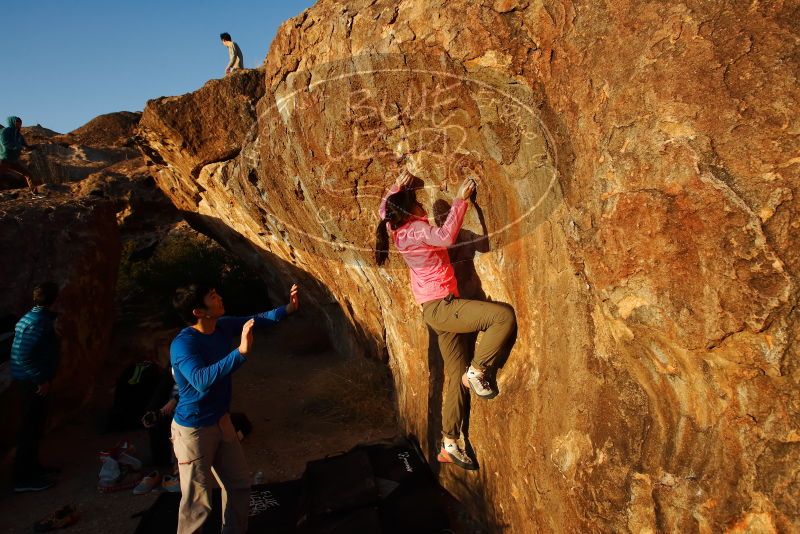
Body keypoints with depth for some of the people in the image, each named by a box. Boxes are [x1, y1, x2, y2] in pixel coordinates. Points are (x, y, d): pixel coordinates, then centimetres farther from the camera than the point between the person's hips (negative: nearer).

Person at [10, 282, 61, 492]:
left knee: (35, 425, 19)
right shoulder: (38, 322, -22)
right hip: (32, 382, -10)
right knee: (30, 428, -1)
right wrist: (41, 380, -21)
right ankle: (24, 479, 8)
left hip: (32, 380, 10)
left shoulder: (37, 316, 7)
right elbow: (22, 356, -27)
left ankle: (32, 467, 32)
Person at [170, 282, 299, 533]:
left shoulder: (223, 326, -6)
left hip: (221, 421, 8)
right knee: (198, 501, 3)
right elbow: (201, 380, -45)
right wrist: (241, 352, -52)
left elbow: (257, 319, 8)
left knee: (239, 482, 20)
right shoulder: (182, 344, -28)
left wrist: (288, 308, -8)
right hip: (193, 429, -8)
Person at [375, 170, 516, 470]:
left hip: (437, 311, 9)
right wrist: (461, 200, -23)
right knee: (504, 315, -23)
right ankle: (477, 371, -9)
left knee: (456, 376, 11)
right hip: (442, 306, -9)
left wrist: (396, 186, 31)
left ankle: (449, 445, 18)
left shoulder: (398, 230, 12)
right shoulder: (417, 229, -13)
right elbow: (446, 236, -33)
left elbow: (383, 209, 33)